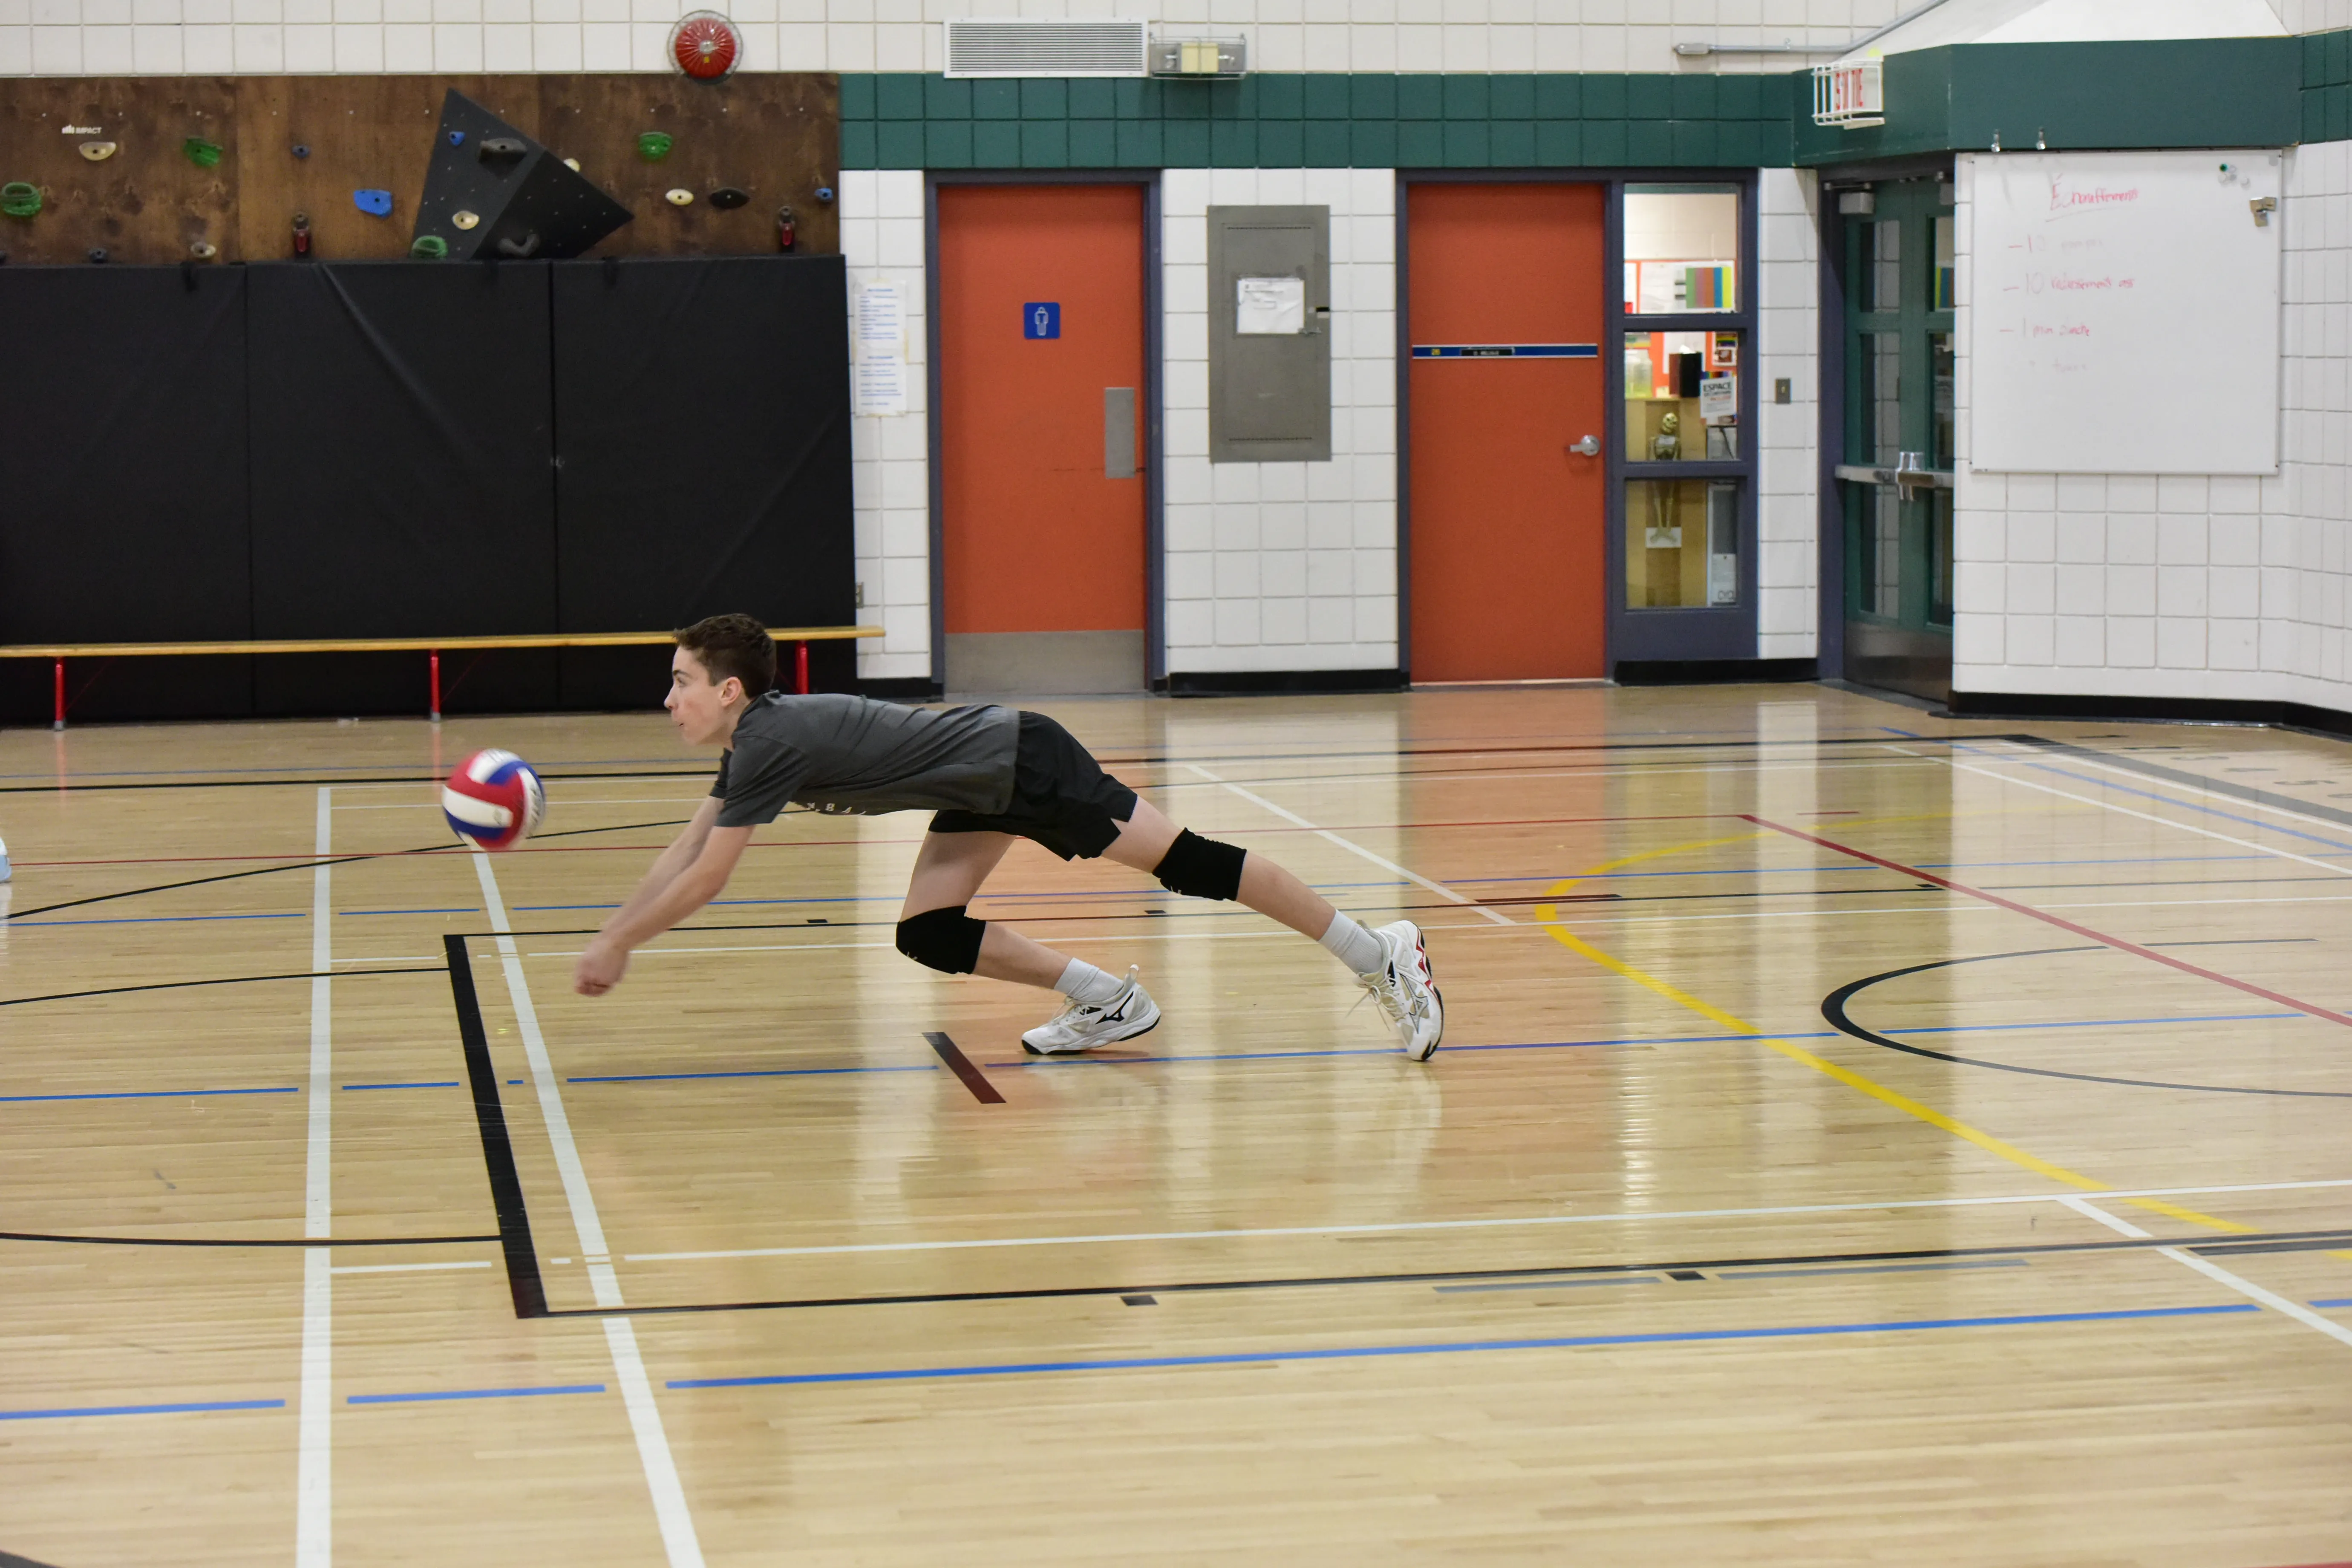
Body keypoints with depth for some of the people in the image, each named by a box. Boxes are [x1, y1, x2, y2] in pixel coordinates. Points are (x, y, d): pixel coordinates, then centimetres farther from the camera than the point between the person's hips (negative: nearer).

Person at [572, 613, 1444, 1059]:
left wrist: (617, 948, -7)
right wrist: (612, 937, 15)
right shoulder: (750, 744, 8)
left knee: (1187, 863, -7)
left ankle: (1380, 956, -2)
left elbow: (704, 882, -17)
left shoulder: (770, 746, -21)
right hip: (985, 796, 10)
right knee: (927, 936, 3)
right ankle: (1106, 1002, 9)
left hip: (1024, 764, -10)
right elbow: (683, 855, 17)